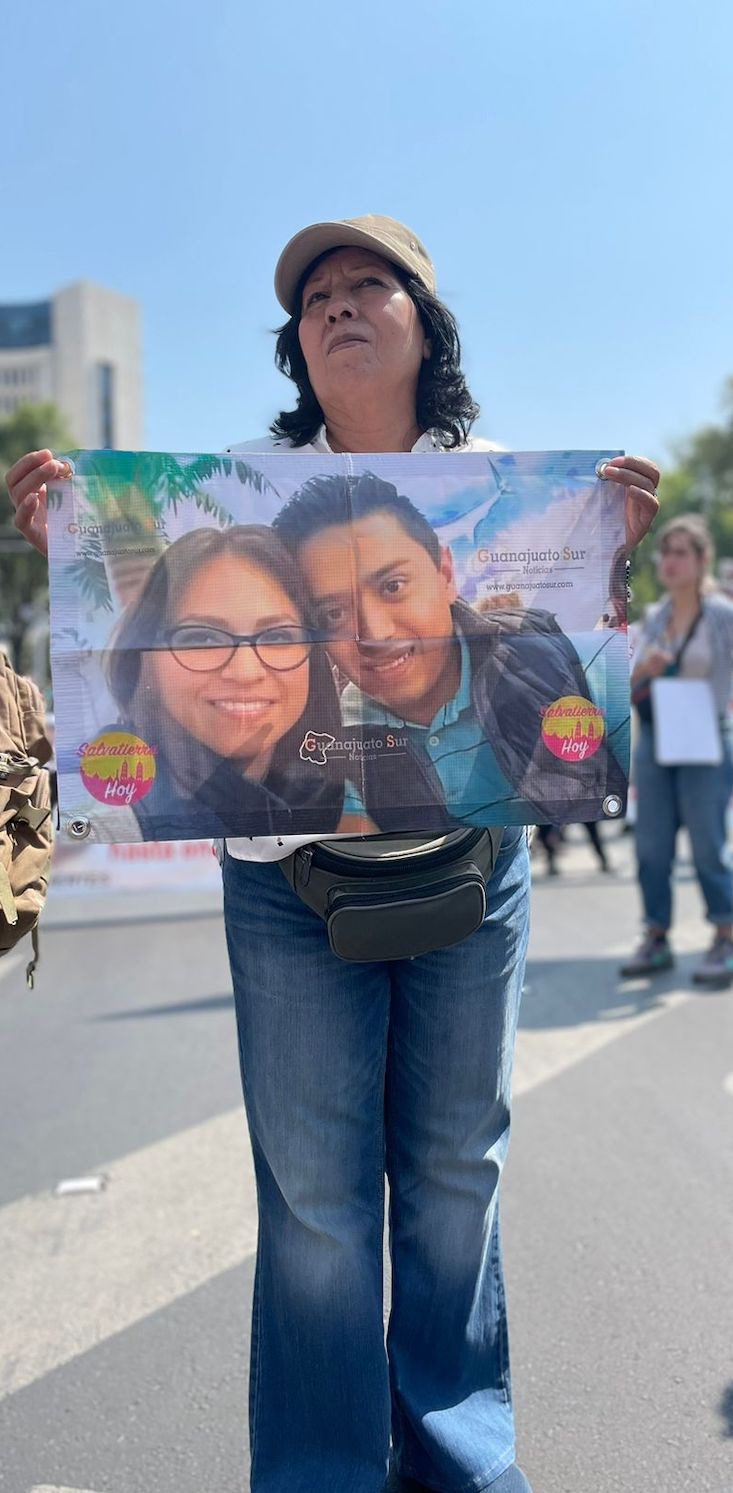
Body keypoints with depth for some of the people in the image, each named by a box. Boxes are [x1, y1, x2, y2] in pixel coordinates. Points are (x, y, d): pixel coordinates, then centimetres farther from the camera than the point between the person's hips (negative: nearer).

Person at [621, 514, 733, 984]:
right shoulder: (654, 618, 10)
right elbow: (631, 685, 12)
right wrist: (643, 670, -7)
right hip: (653, 739, 5)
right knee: (651, 845, 6)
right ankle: (656, 938, 17)